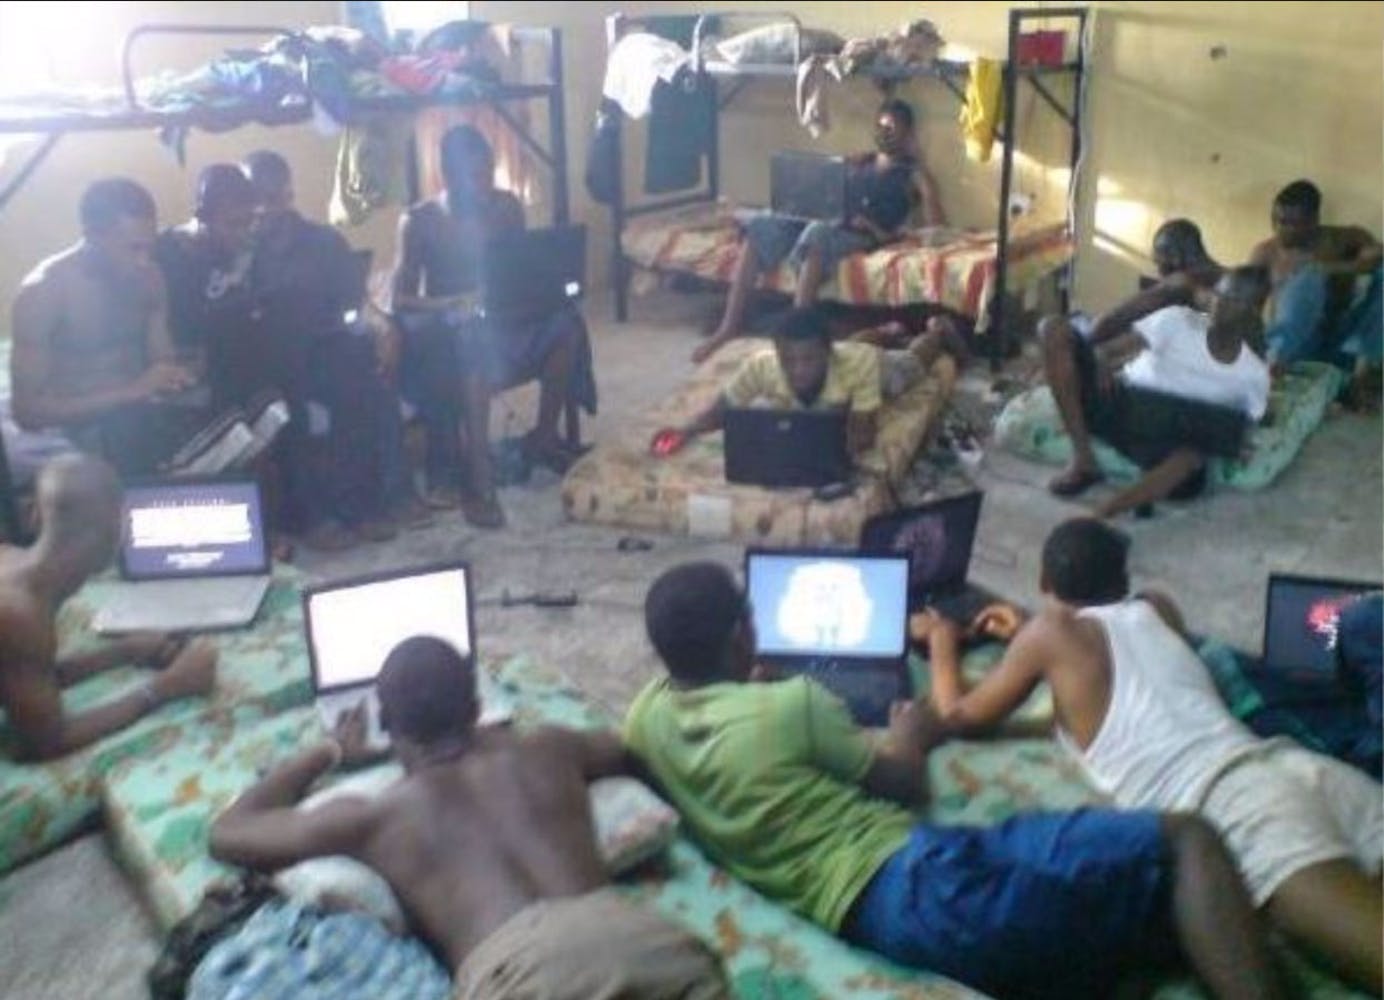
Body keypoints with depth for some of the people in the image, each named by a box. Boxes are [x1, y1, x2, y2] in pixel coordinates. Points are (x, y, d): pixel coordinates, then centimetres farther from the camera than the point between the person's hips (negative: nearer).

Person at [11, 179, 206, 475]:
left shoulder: (148, 278, 5)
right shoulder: (43, 291, -12)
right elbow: (28, 410, -14)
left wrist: (175, 378, -13)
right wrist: (133, 391, -23)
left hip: (143, 415, 6)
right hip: (81, 428, -6)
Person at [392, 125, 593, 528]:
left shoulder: (507, 207, 3)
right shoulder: (418, 222, -8)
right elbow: (400, 300, -11)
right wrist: (456, 304, -29)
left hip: (500, 319, 4)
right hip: (444, 328, -4)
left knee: (564, 321, -24)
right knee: (475, 340, -40)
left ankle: (544, 436, -7)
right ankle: (479, 479, -40)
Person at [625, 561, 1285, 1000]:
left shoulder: (645, 715, 13)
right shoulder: (790, 704, -2)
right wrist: (911, 735, 32)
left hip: (869, 916, 7)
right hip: (914, 883, -7)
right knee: (1182, 841, -4)